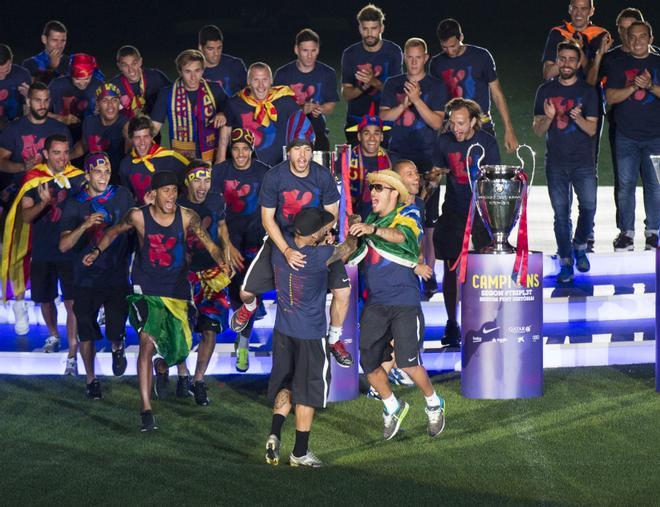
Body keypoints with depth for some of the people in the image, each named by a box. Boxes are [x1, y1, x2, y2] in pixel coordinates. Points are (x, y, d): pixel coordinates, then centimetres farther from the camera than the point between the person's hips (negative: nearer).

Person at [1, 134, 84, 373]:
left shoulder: (78, 178, -5)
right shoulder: (33, 179, -5)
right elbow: (26, 216, -11)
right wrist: (43, 203, -29)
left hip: (70, 250, -2)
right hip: (42, 252, 2)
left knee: (72, 302, -8)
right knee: (45, 299, 17)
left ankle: (72, 356, -6)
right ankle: (53, 335, 44)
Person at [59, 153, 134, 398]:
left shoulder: (122, 196, -1)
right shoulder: (74, 204, -3)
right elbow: (64, 245, -12)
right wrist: (85, 225, -26)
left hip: (118, 276, 0)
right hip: (86, 279, 0)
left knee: (116, 331, -5)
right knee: (87, 333, 7)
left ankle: (117, 348, 32)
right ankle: (91, 379, 27)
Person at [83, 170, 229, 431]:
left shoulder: (187, 217, -9)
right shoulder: (138, 216, -10)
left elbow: (211, 246, -9)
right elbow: (114, 231, 9)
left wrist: (224, 263, -25)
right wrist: (97, 251, 0)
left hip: (177, 292, 3)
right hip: (147, 290, -2)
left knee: (180, 348, 10)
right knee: (148, 342, -19)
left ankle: (162, 365, 51)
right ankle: (146, 410, -20)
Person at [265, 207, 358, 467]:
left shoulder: (281, 244, -9)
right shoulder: (320, 256, -24)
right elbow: (348, 248, -5)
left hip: (283, 329, 5)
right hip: (310, 334, -5)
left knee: (285, 385, 20)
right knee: (308, 391, 7)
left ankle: (274, 434, 2)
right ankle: (300, 452, 14)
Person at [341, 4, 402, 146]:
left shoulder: (393, 52, -2)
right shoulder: (350, 54, 1)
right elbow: (346, 94, -1)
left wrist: (375, 82, -27)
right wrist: (363, 87, -22)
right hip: (356, 120, 1)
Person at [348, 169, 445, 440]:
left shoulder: (408, 213, -1)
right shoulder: (369, 220, 18)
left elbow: (401, 235, -25)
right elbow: (351, 254, 15)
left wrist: (374, 230, -43)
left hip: (405, 302, -6)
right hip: (374, 304, 6)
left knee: (408, 362, -13)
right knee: (369, 364, 2)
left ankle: (434, 405, 13)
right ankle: (393, 407, 26)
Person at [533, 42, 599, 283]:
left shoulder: (588, 91, 3)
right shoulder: (546, 90, 6)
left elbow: (592, 129, -3)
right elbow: (537, 130, 5)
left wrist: (578, 118, -24)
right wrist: (548, 118, -17)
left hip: (584, 162, -1)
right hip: (556, 163, 1)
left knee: (588, 207, -10)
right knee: (561, 213, 1)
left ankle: (580, 247, 15)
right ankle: (565, 261, 8)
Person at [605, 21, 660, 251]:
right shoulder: (618, 66, 8)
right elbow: (610, 97, -1)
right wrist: (633, 87, -15)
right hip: (626, 136, 0)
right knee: (625, 184, -1)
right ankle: (626, 233, 6)